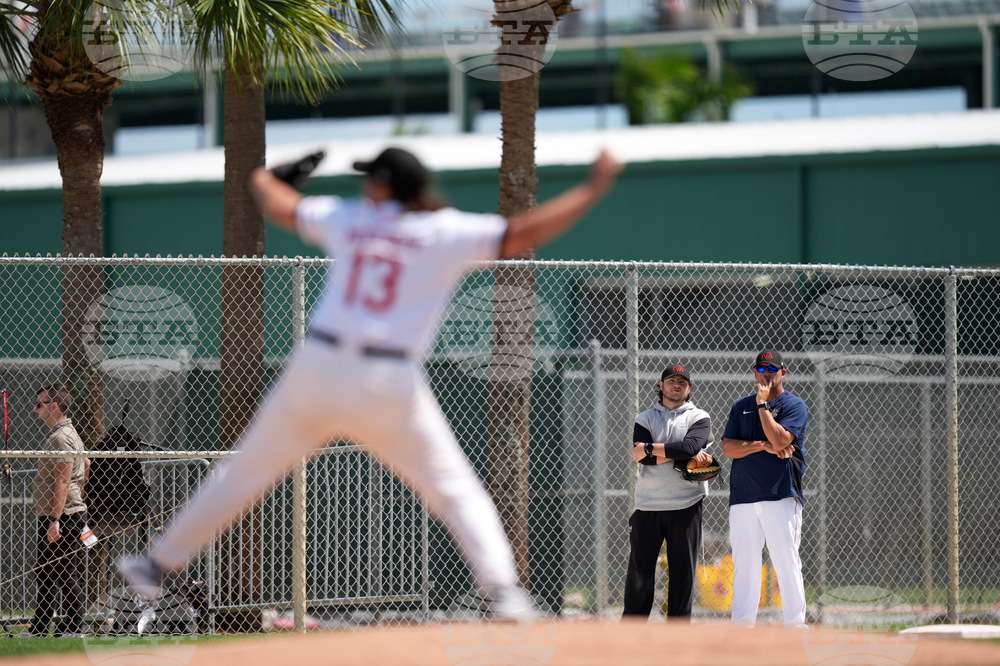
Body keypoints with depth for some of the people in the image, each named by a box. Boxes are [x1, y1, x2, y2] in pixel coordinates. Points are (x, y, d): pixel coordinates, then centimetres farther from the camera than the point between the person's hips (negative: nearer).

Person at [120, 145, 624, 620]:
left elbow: (282, 208, 25)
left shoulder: (347, 219, 9)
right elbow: (524, 233, -8)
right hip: (390, 386, -2)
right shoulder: (448, 233, -1)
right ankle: (502, 590, -12)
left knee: (244, 475, 16)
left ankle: (160, 564, 23)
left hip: (317, 369, 2)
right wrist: (593, 189, -1)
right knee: (455, 489, 7)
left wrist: (259, 181, 47)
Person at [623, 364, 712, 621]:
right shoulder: (645, 418, 12)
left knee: (683, 570, 0)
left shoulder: (699, 418, 9)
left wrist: (651, 448, -10)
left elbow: (691, 446, -13)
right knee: (639, 570, -2)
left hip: (686, 506, -1)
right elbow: (642, 457, -5)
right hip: (648, 506, 1)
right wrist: (683, 454, -10)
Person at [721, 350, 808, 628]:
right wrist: (764, 446, -8)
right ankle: (742, 624, 7)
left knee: (786, 561, -8)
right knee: (744, 562, 4)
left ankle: (795, 624, -6)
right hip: (743, 497, 4)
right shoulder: (741, 406, 16)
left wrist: (763, 405, -9)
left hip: (781, 495, -4)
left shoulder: (794, 405, 4)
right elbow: (727, 447, 4)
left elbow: (780, 440, -13)